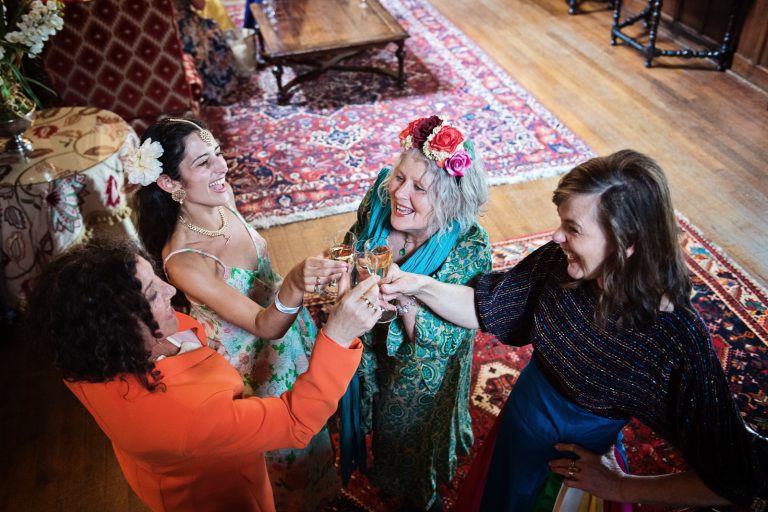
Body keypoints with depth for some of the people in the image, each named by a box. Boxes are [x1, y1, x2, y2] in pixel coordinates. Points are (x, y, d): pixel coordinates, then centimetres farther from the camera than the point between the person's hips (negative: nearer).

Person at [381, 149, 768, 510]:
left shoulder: (681, 342, -33)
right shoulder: (559, 263, -22)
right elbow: (486, 308, -6)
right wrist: (420, 285, -19)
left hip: (585, 459, -3)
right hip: (519, 422, 4)